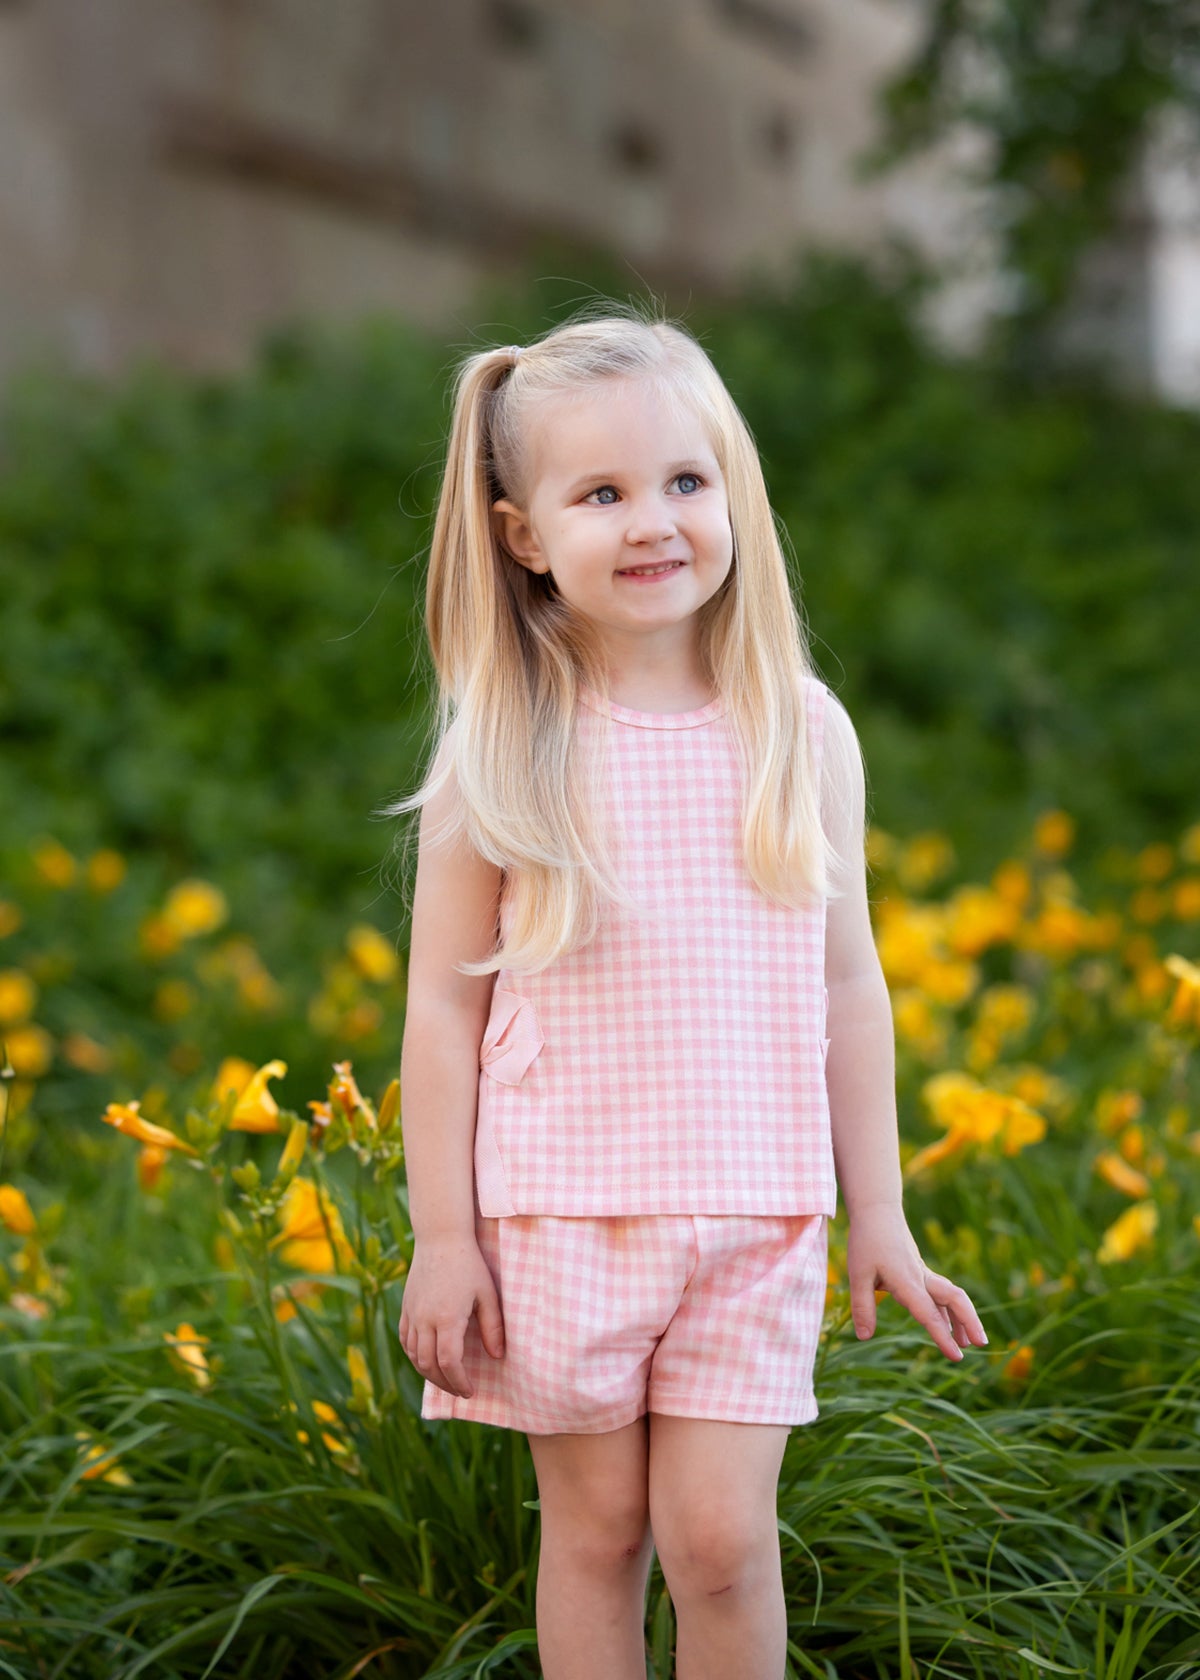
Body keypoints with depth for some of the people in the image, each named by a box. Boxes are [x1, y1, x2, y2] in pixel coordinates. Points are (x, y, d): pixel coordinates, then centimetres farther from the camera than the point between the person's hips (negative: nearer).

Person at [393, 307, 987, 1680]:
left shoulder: (803, 736, 1)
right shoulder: (501, 755, -4)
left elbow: (848, 985, 6)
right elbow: (444, 1006, -2)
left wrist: (880, 1217, 7)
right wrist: (442, 1239, -4)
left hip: (757, 1218, 1)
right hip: (559, 1212, -1)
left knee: (721, 1540, -2)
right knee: (594, 1528, 8)